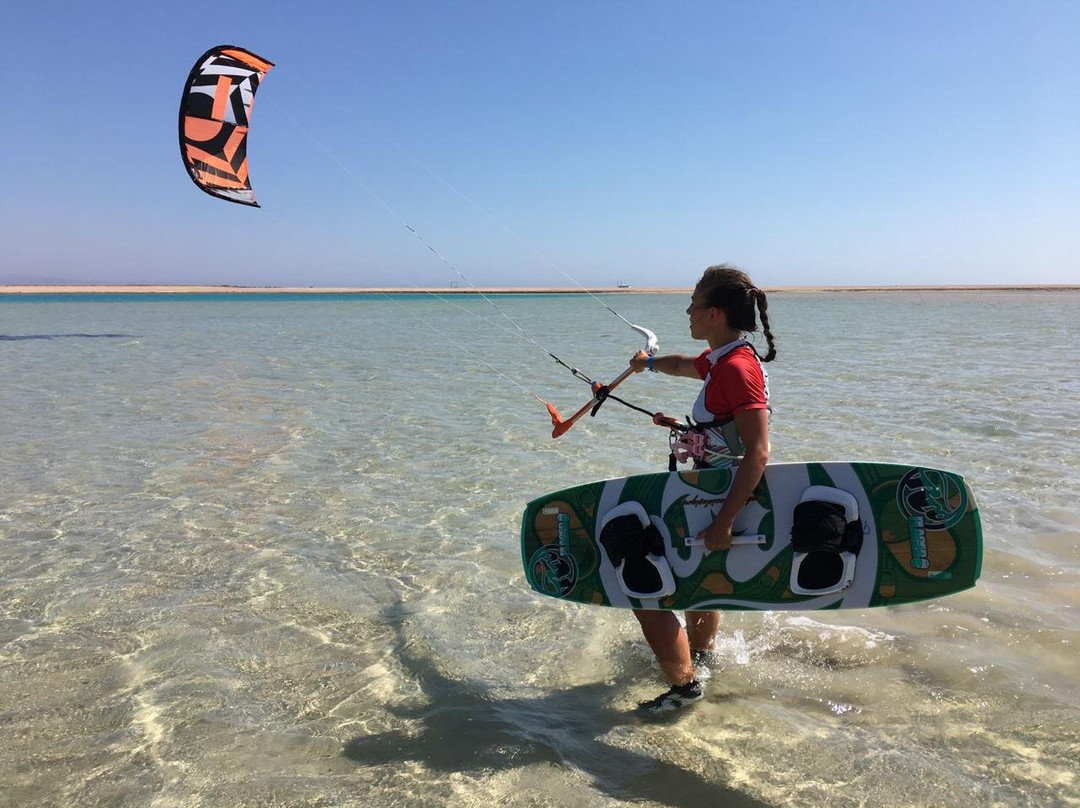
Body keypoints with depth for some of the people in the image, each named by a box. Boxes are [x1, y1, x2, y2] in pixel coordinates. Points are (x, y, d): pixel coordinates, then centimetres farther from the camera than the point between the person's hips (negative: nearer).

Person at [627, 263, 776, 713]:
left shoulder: (737, 368, -25)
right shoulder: (721, 361, 5)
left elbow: (758, 453, -31)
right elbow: (685, 365, 30)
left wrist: (723, 523, -35)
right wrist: (651, 362, 50)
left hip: (727, 501, -10)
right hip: (712, 495, 10)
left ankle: (685, 684, 7)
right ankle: (700, 654, 55)